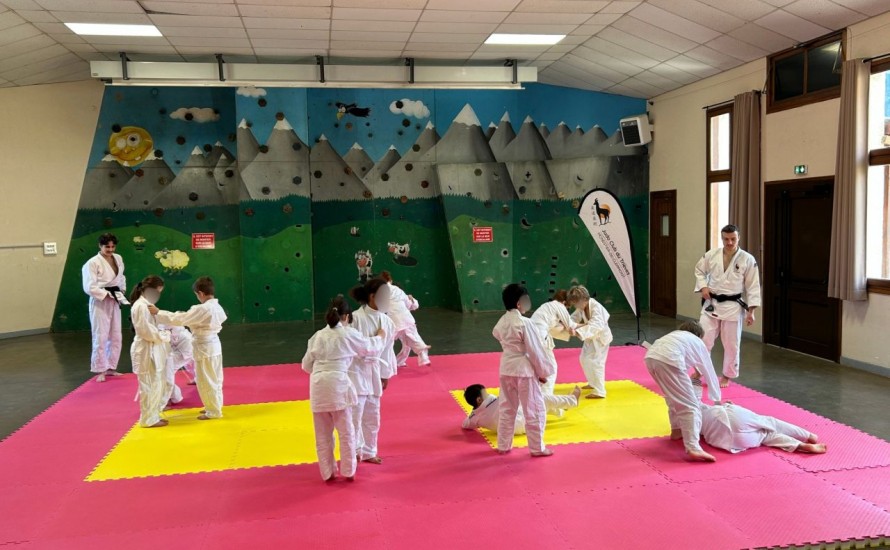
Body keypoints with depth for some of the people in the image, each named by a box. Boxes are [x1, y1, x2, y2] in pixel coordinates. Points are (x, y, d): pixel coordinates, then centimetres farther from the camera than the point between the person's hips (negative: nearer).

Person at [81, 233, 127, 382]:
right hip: (100, 302, -7)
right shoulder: (92, 263, -13)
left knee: (116, 337, 12)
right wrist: (107, 294, -19)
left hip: (115, 302, 7)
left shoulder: (118, 259, 7)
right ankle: (100, 371, 8)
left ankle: (110, 368, 24)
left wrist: (121, 291, 6)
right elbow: (89, 288, -18)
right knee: (100, 337, -4)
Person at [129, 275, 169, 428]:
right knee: (150, 386, -2)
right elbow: (147, 331, -22)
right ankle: (149, 419, 8)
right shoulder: (141, 306, -18)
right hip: (146, 351, -10)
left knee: (157, 385, 16)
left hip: (153, 349, 10)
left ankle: (153, 416, 26)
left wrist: (163, 334, 5)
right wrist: (165, 336, -14)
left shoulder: (147, 305, 14)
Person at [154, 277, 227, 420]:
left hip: (205, 347, -9)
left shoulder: (202, 309, -24)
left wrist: (158, 313, -16)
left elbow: (179, 319, -24)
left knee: (206, 380, 3)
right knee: (214, 379, 19)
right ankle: (215, 406, 31)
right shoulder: (217, 306, 2)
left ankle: (213, 411, 13)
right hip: (214, 344, 9)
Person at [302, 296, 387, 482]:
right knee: (346, 431, 12)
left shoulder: (318, 336, 11)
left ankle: (328, 472, 26)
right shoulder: (349, 334, 1)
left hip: (318, 386, 4)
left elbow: (307, 365, 16)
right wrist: (380, 337, 35)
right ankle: (348, 471, 20)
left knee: (323, 433, 15)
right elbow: (371, 348, 15)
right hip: (337, 385, -4)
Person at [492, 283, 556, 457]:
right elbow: (536, 350, -14)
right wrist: (543, 372, -4)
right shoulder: (525, 323, -19)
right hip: (524, 369, -7)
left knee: (506, 409, 18)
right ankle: (537, 448, 16)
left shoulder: (502, 321, 2)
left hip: (506, 368, 7)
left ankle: (503, 445, 26)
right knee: (535, 410, 8)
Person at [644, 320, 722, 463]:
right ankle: (693, 448, -18)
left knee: (675, 397, 30)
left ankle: (677, 430, 40)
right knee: (690, 406, -5)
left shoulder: (674, 335, 42)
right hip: (668, 360, -6)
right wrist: (717, 400, 51)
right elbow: (710, 373, 38)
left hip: (650, 357, 6)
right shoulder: (698, 343, 30)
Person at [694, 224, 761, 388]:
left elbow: (753, 287, -6)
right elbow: (699, 270, 14)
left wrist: (750, 311, -8)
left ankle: (727, 375, 26)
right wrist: (703, 286, -4)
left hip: (733, 306, -1)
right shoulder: (711, 255, -3)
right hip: (711, 304, 2)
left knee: (731, 343, 8)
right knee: (704, 339, 3)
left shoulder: (748, 259, -9)